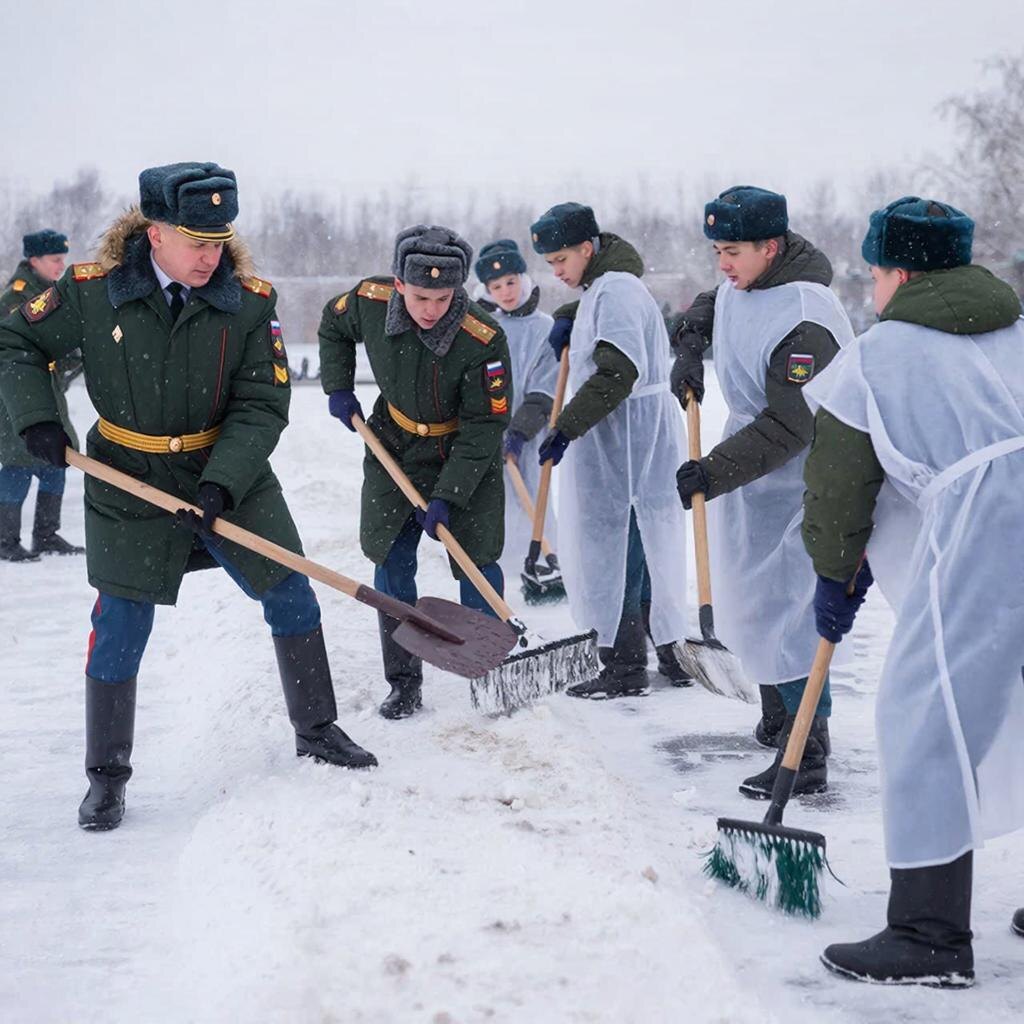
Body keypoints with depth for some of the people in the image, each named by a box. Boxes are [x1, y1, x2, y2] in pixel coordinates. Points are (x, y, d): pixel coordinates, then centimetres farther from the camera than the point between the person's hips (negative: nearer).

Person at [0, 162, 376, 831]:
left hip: (231, 477, 2)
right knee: (120, 632, 0)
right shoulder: (91, 292, -13)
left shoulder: (250, 302, -12)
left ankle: (316, 732, 26)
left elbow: (263, 406, -11)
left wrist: (220, 481, -23)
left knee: (292, 598, 5)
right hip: (130, 484, -1)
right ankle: (107, 776, 18)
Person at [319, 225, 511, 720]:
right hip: (394, 450, 3)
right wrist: (338, 387, 0)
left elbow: (485, 427, -23)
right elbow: (333, 326, 7)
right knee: (391, 562, 3)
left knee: (477, 564, -3)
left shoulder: (484, 341, -30)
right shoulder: (370, 300, -19)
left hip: (466, 457, -3)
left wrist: (447, 497, -26)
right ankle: (404, 682, 13)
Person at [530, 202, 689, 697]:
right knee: (645, 544, 14)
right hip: (642, 432, 10)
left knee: (613, 544, -5)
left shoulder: (614, 290, -16)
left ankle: (626, 665, 2)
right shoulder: (601, 288, 16)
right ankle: (670, 653, 21)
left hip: (626, 431, -10)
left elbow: (617, 372, -25)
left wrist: (566, 427, -24)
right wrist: (566, 321, 16)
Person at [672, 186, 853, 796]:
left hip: (794, 474, -10)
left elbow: (789, 428, -29)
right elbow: (715, 302, 25)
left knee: (780, 606, -13)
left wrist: (715, 472, -28)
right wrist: (692, 343, 8)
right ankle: (777, 715, 33)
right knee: (746, 592, 17)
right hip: (748, 451, 10)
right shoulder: (744, 281, 0)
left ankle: (807, 754, -8)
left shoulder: (804, 323, -28)